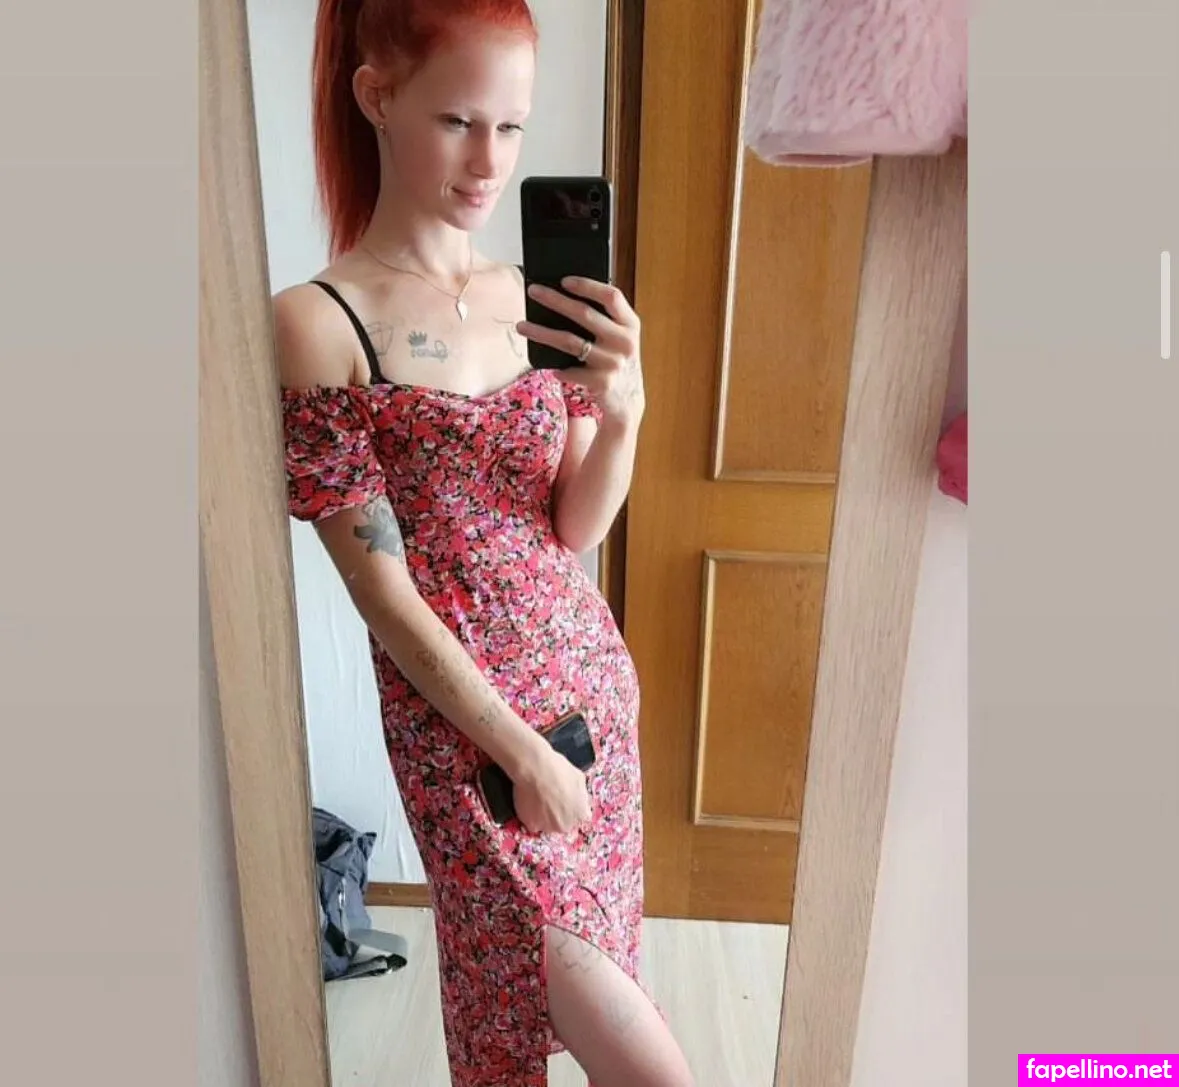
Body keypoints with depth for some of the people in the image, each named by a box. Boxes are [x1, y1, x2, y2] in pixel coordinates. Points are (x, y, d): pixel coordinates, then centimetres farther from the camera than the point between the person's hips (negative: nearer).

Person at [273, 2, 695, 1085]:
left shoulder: (538, 300, 3)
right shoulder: (317, 323, -13)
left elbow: (575, 530, 2)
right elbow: (380, 587, -13)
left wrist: (623, 409, -17)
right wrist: (523, 753, -12)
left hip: (591, 672, 6)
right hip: (456, 712, -5)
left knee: (590, 957, 21)